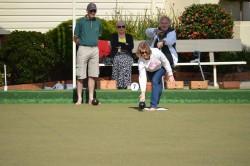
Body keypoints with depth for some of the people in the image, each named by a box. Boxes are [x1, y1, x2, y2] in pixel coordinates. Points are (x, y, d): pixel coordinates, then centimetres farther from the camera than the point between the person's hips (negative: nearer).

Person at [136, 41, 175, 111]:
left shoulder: (157, 52, -38)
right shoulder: (141, 61, -34)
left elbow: (166, 63, -21)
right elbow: (142, 77, -37)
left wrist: (170, 75, -14)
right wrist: (143, 92, -44)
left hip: (161, 68, -2)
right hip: (150, 71, 2)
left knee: (154, 81, -24)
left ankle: (153, 105, -22)